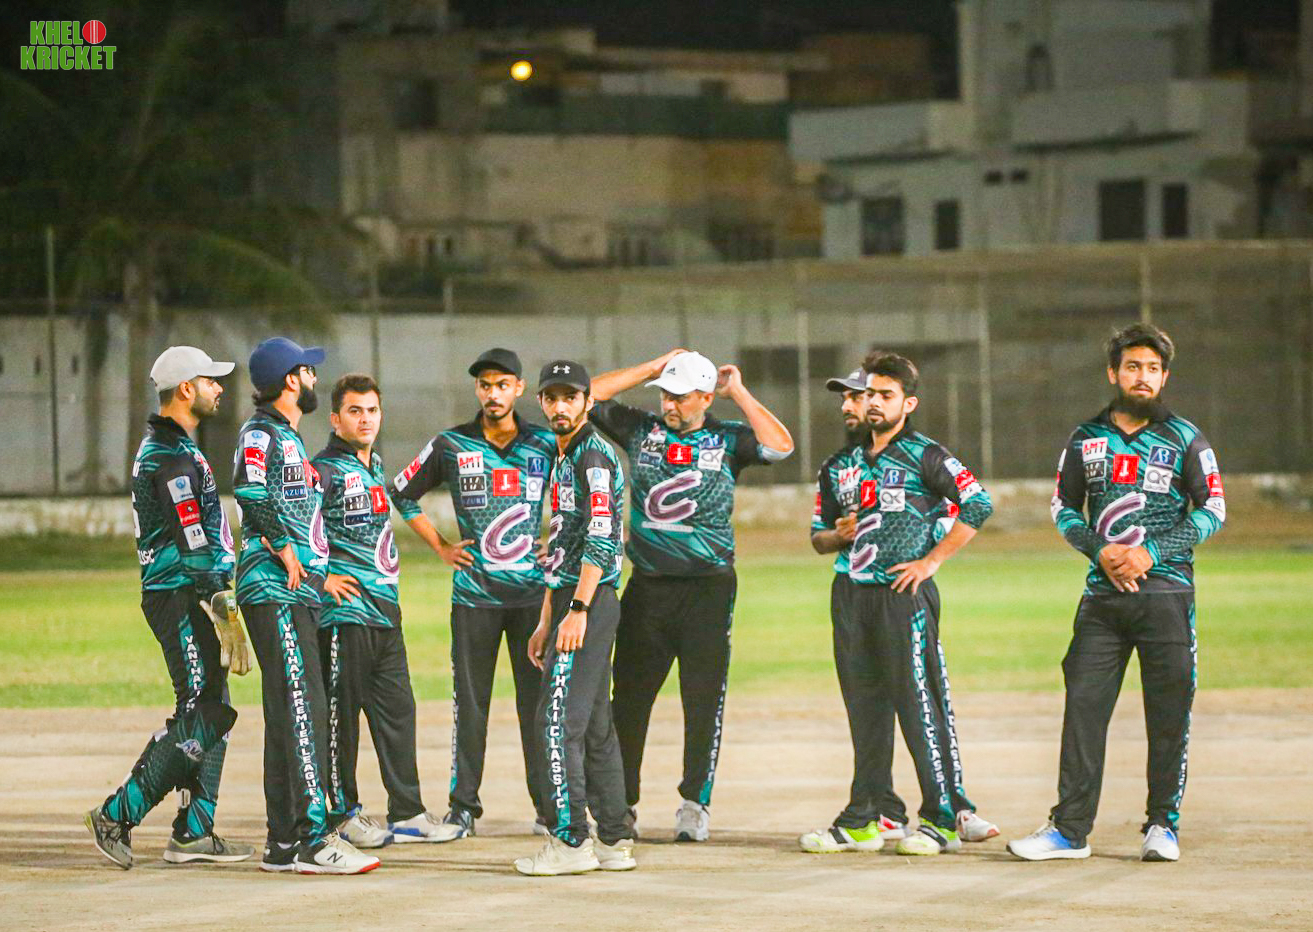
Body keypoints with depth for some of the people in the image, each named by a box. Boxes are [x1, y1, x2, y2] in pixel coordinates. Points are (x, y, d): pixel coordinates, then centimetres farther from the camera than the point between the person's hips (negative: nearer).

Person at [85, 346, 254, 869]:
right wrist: (219, 597, -18)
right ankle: (117, 816, -11)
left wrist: (219, 596, 20)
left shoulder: (163, 448, 21)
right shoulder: (171, 454, -13)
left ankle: (193, 832, 8)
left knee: (210, 713, 9)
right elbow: (192, 539, -19)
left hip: (189, 598, 11)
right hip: (180, 596, -11)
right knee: (201, 717, -12)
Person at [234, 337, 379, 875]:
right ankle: (313, 840, -18)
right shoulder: (260, 434, -9)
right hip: (275, 591, -10)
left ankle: (284, 844, 13)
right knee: (302, 710, -15)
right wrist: (286, 550, -21)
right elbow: (249, 490, -27)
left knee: (290, 717, 10)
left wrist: (321, 574, 20)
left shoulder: (289, 437, 23)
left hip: (300, 591, 10)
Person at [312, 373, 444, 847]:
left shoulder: (376, 466, 17)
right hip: (343, 610, -8)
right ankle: (343, 813, 4)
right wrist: (322, 577, -16)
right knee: (341, 712, -2)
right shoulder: (324, 470, -9)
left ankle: (407, 813, 13)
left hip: (385, 610, 8)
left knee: (397, 709, 9)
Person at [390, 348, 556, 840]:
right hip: (474, 592, 0)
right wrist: (440, 547, 6)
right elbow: (402, 494, 12)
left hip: (532, 590, 0)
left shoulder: (545, 445, 3)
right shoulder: (451, 445, 1)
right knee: (469, 701, 2)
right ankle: (462, 807, 7)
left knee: (538, 698, 3)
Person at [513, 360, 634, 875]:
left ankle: (570, 840, -12)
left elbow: (600, 540, -20)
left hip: (591, 602, -10)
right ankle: (614, 841, 12)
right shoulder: (563, 459, 20)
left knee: (560, 718, -12)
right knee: (594, 725, 10)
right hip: (572, 602, 10)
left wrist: (577, 611, -24)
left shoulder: (595, 455, -11)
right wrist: (546, 620, 23)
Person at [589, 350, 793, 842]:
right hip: (647, 586, 2)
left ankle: (695, 804, 6)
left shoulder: (728, 440, 1)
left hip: (708, 587, -2)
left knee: (704, 700, -1)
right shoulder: (642, 430, 7)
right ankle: (621, 802, 10)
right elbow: (588, 395, 3)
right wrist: (653, 367, 2)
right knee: (630, 696, 3)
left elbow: (780, 445, -15)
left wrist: (739, 393, -8)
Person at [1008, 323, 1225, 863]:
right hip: (1103, 594, 2)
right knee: (1084, 703, -3)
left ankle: (1163, 824, 8)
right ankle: (1069, 828, -1)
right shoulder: (1085, 439, 11)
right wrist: (1100, 550, -6)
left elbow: (1213, 511, 0)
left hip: (1165, 590, -2)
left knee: (1169, 712, -2)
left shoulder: (1184, 439, 4)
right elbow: (1064, 509, 13)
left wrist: (1153, 552, -11)